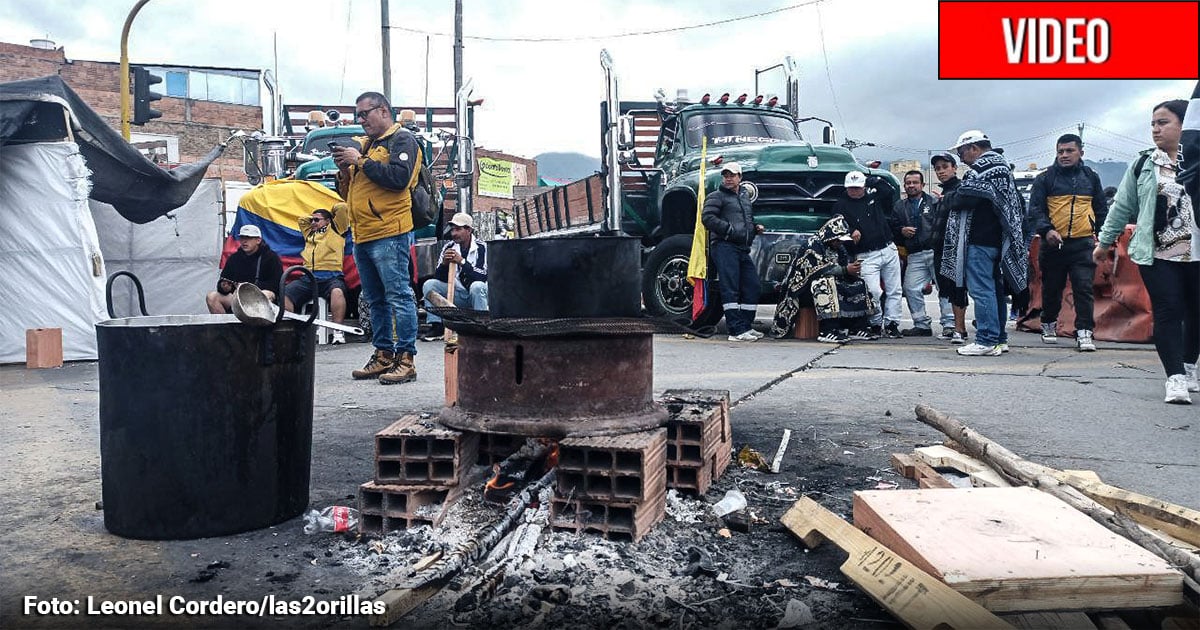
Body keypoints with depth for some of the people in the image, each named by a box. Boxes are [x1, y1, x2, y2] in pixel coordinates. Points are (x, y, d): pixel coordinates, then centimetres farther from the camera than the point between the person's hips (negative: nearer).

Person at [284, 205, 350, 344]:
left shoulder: (335, 230, 20)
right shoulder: (309, 233, 35)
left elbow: (342, 207, 15)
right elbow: (301, 219, 49)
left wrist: (330, 214, 32)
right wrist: (313, 216, 42)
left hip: (331, 276, -5)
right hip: (308, 278, 5)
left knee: (337, 292, -38)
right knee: (284, 294, -19)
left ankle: (338, 331, -40)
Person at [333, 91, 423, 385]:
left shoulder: (402, 140, 0)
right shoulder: (363, 144, 23)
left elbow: (399, 177, -18)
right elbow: (348, 192, 24)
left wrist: (361, 162, -12)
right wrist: (344, 169, 4)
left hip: (389, 233, -9)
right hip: (362, 235, 9)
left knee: (398, 296, -8)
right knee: (376, 300, 11)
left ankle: (405, 358, -6)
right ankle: (383, 355, 18)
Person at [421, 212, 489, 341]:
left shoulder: (481, 247, -12)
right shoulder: (449, 247, 1)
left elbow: (483, 276, -24)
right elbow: (439, 278, -2)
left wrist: (462, 262, -30)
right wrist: (444, 263, -22)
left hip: (475, 295, -4)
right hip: (457, 294, 5)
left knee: (477, 286, -36)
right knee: (429, 284, -12)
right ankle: (436, 327, -11)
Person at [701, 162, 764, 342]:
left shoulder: (745, 196, 26)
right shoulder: (717, 196, 2)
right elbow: (707, 217, -13)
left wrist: (756, 228, 17)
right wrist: (729, 230, -17)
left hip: (743, 249, 8)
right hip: (724, 246, -8)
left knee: (753, 288, 8)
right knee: (730, 288, -11)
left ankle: (746, 327, 19)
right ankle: (737, 331, -13)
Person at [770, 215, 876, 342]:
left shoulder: (839, 249, 9)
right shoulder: (813, 245, -16)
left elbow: (846, 264, 6)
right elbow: (818, 269, -25)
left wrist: (853, 269, -18)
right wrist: (845, 270, -26)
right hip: (806, 287, -8)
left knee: (858, 283, -2)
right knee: (826, 282, -37)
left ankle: (858, 328, -8)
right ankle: (827, 331, -43)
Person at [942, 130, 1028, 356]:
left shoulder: (982, 168, -12)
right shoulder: (1002, 167, 20)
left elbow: (964, 199, -22)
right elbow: (1017, 204, 23)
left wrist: (951, 201, -1)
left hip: (980, 239, -10)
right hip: (999, 238, 10)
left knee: (981, 289, -9)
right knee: (995, 287, 13)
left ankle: (987, 340, -9)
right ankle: (999, 338, 19)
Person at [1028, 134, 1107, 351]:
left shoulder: (1091, 178, 12)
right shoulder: (1045, 178, 3)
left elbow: (1101, 209, 19)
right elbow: (1035, 208, -1)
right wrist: (1046, 229, -17)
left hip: (1083, 243, 1)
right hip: (1054, 243, -1)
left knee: (1084, 288, -7)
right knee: (1051, 288, 10)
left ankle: (1084, 332, -7)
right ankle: (1049, 325, 29)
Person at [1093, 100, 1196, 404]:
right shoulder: (1144, 165, 7)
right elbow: (1122, 206, 13)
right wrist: (1104, 242, 16)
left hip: (1195, 253, 1)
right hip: (1157, 254, 0)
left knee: (1194, 312, 9)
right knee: (1168, 312, -7)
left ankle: (1188, 367, 29)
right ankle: (1176, 378, -7)